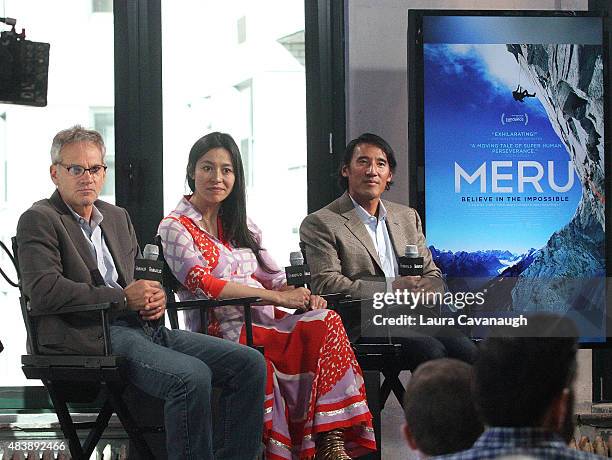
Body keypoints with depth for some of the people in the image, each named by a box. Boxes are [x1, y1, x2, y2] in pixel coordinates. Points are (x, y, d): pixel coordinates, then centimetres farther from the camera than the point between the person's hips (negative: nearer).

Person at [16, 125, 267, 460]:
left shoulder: (118, 217, 25)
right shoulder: (38, 221, 0)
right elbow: (42, 291, -14)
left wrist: (156, 296, 4)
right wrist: (123, 298, -14)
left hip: (145, 327, 8)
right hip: (90, 336, -8)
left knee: (249, 363, -7)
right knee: (192, 376, -32)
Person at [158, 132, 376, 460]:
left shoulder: (240, 225, 24)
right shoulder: (176, 227, 4)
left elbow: (272, 278, 19)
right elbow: (203, 283, -11)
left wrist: (302, 297, -6)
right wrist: (278, 297, -15)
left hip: (265, 322, 6)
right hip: (223, 331, -6)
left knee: (326, 322, -27)